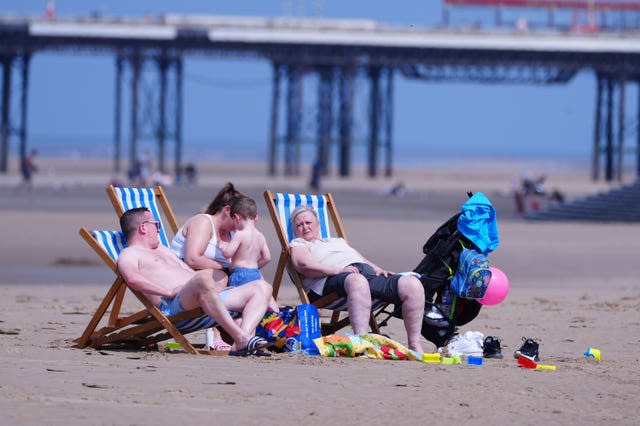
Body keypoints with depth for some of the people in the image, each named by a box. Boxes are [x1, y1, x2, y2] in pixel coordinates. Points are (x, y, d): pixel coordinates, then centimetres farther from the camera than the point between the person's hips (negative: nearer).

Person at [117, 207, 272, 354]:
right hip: (171, 306, -10)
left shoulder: (161, 250, 39)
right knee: (204, 277, -40)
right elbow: (133, 278, -13)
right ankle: (240, 338, -46)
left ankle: (243, 339, -29)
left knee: (262, 288, -2)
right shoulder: (129, 254, 9)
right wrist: (171, 291, -19)